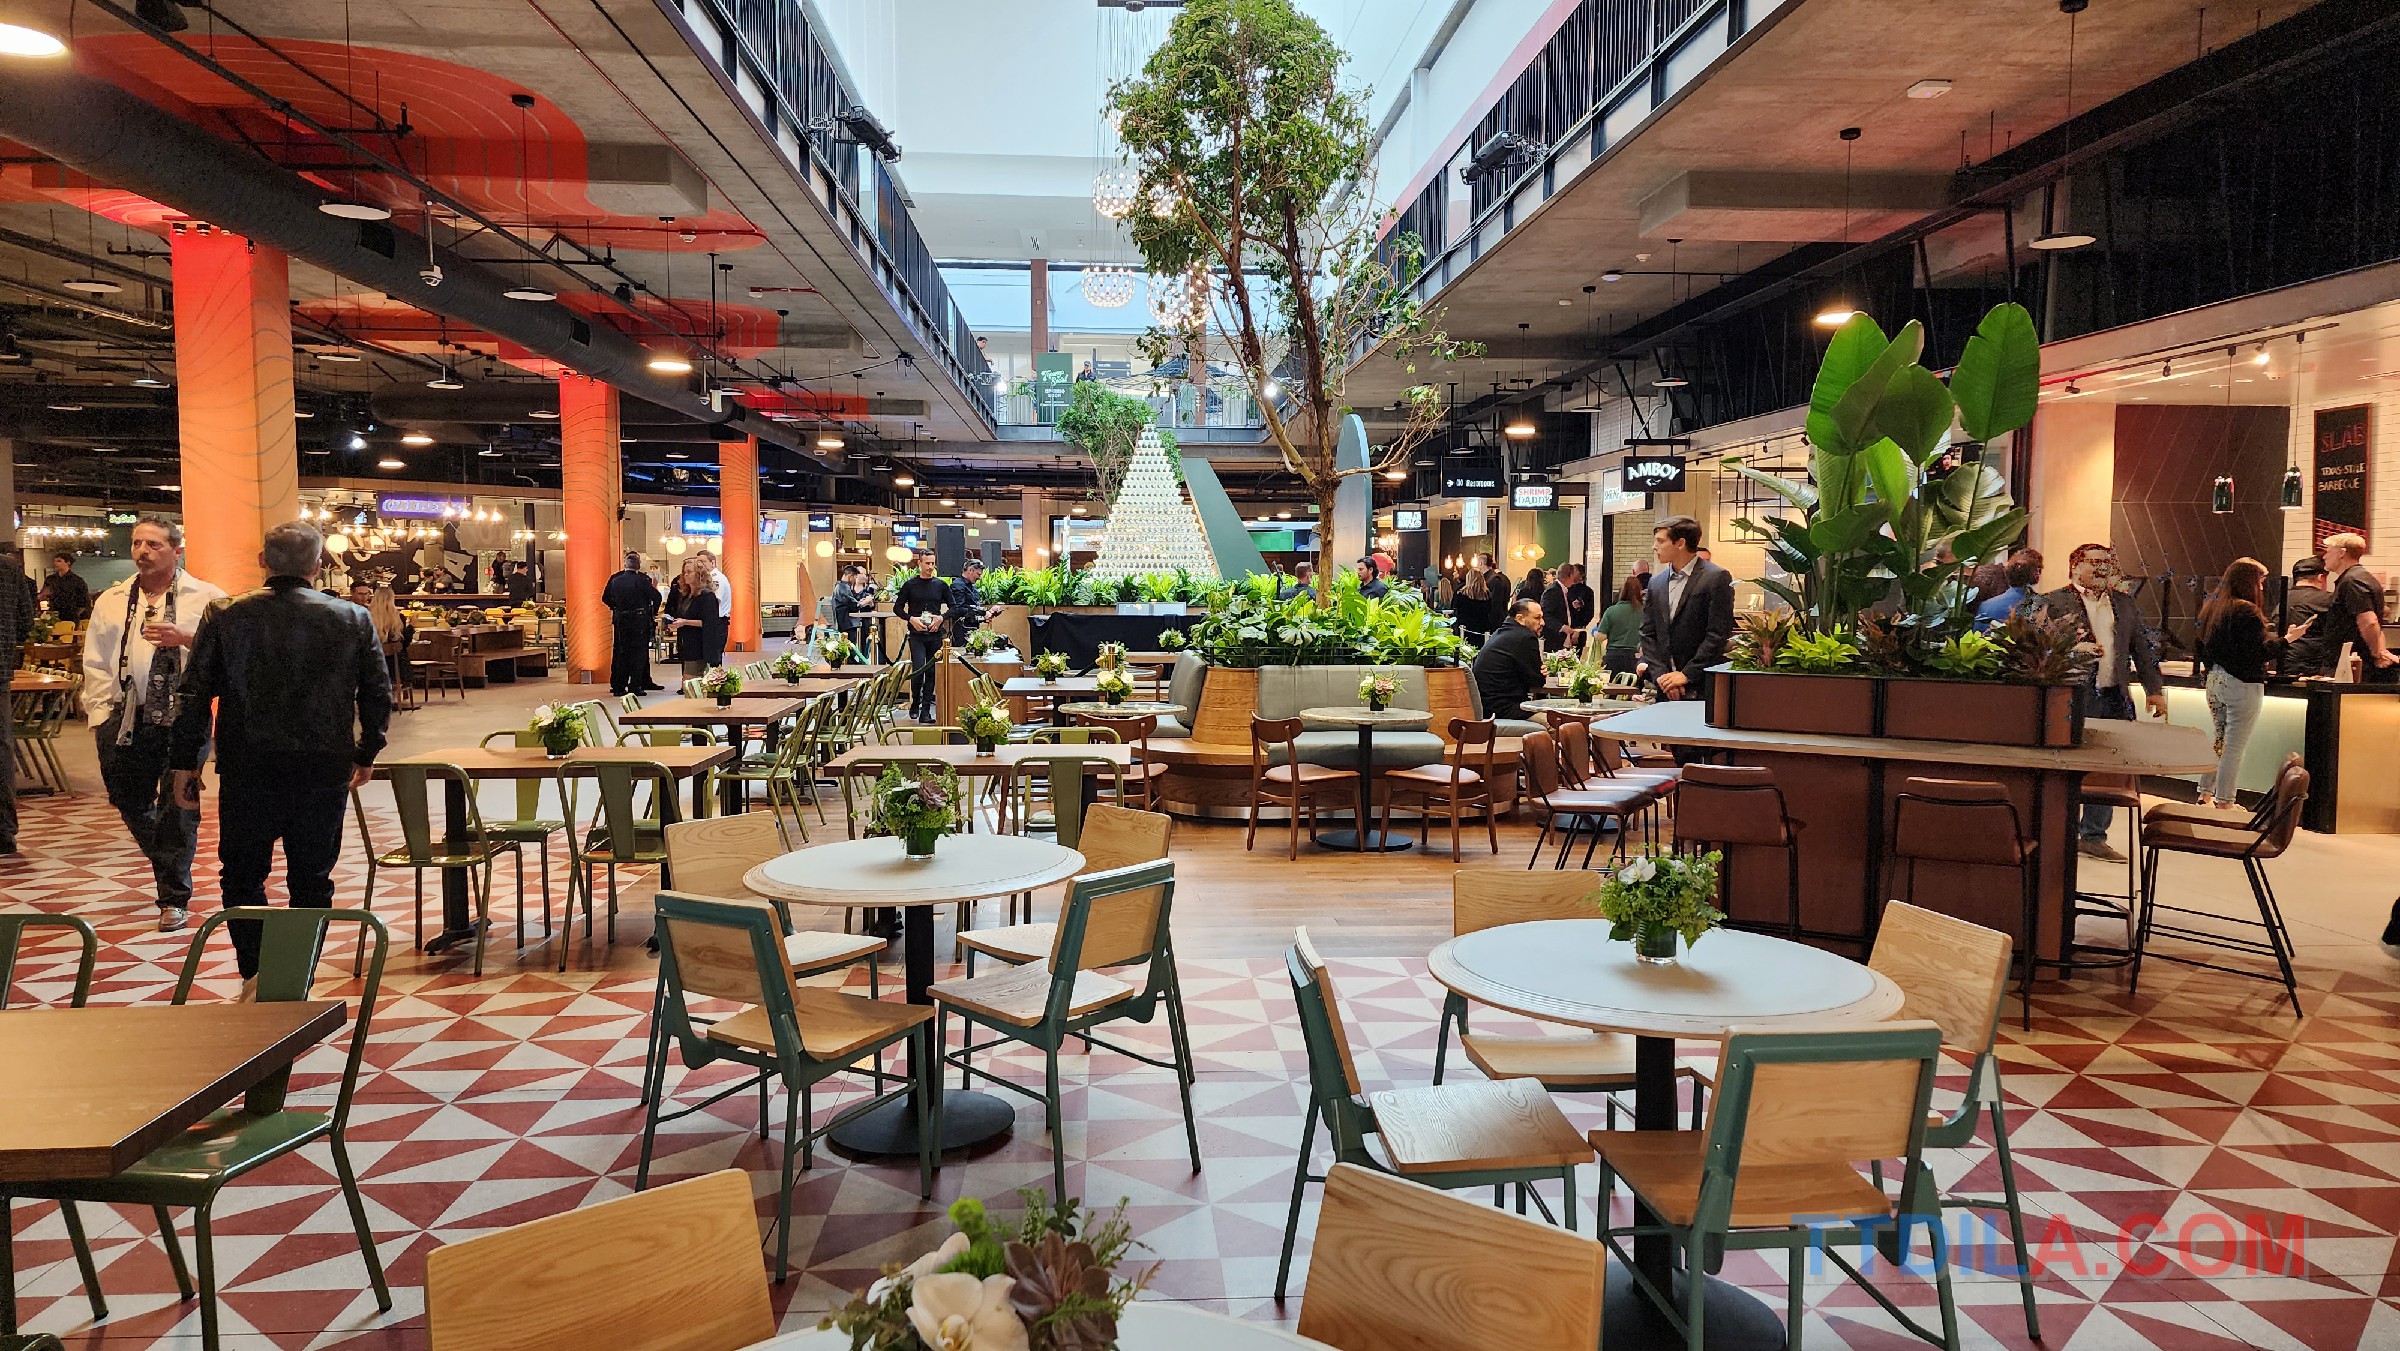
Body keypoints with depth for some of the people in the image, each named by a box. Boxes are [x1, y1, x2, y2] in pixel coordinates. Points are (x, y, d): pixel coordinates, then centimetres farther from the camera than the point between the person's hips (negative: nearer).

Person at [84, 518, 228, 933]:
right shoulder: (112, 601, 11)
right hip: (125, 721, 4)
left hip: (184, 721, -4)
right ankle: (167, 864, 39)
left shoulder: (207, 598, 0)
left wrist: (186, 639, -21)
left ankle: (174, 897, 13)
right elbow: (97, 664, 11)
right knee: (130, 803, 13)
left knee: (178, 808, 1)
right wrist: (101, 718, 4)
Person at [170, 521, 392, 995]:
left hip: (248, 772, -1)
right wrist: (366, 755, 18)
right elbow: (378, 696, 5)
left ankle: (256, 976, 1)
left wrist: (185, 763, 9)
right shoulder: (353, 619, 0)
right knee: (311, 881, 10)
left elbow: (195, 695, 0)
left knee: (242, 876, 13)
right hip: (326, 771, 1)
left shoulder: (225, 617, -2)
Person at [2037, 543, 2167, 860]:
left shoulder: (2124, 604, 16)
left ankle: (2094, 836, 16)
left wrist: (2154, 689, 14)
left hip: (2114, 700, 5)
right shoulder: (2055, 602, -2)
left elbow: (2142, 648, 18)